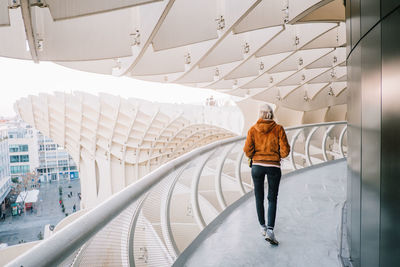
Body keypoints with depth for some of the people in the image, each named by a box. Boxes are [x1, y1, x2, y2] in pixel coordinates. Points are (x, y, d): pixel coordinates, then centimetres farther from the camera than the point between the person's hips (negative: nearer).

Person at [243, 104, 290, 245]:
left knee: (259, 198, 16)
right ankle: (270, 230, 0)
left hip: (257, 166, 1)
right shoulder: (278, 129, -4)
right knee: (272, 199, 9)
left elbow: (247, 150, -7)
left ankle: (263, 227, 28)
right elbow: (285, 150, -7)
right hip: (274, 167, -1)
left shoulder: (253, 129, -2)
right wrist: (278, 156, 13)